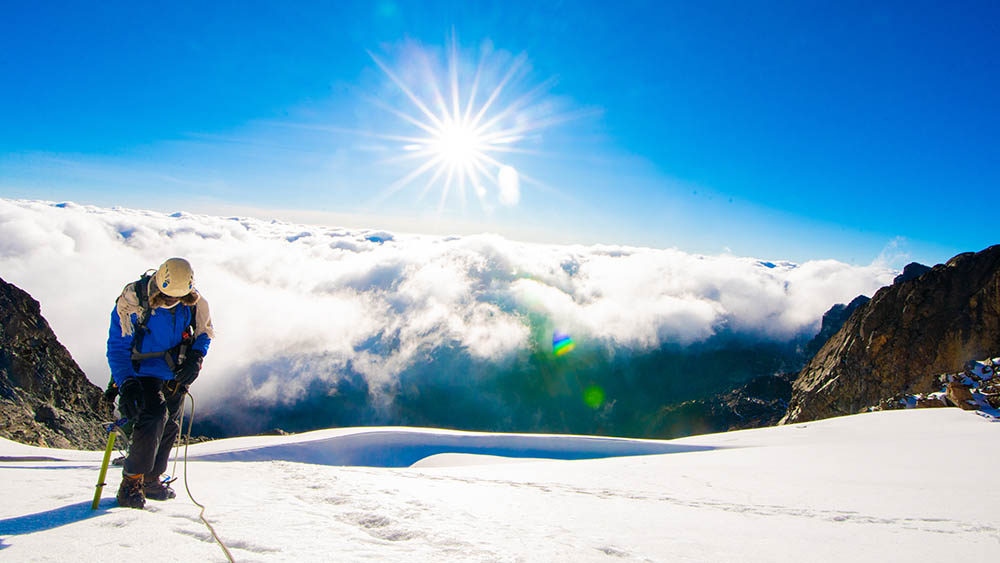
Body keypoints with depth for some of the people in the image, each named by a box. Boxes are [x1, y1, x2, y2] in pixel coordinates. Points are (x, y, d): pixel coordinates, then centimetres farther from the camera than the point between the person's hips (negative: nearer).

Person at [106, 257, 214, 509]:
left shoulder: (194, 303, -15)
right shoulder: (131, 301, -24)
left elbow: (204, 332, 5)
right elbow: (117, 347, -18)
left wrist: (195, 358, -14)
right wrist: (126, 384, -29)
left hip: (175, 373, 4)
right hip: (143, 372, -4)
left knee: (169, 426, 9)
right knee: (154, 415, -23)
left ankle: (151, 479, 29)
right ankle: (131, 482, -8)